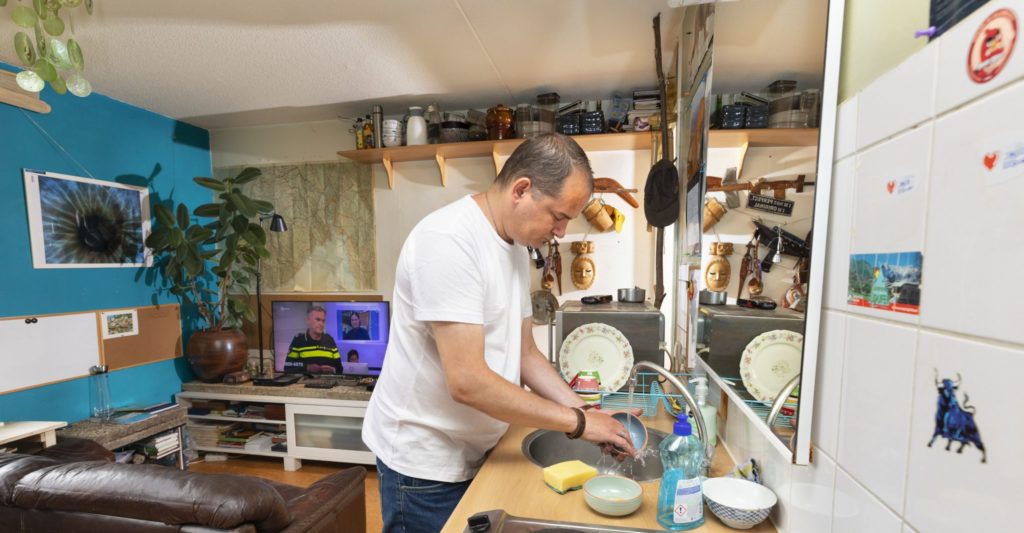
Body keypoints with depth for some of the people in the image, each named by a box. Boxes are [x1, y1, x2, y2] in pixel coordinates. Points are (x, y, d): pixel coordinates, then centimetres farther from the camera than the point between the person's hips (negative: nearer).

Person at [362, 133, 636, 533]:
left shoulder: (517, 246, 3)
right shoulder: (448, 240, -25)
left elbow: (525, 353, 6)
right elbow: (467, 381, -29)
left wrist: (583, 411, -5)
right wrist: (577, 422, -21)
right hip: (425, 460, -7)